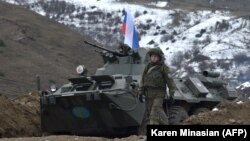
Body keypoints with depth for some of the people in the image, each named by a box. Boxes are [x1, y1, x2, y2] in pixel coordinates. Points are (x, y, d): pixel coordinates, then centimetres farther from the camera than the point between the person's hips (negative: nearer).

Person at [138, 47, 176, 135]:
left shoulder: (163, 68, -4)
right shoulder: (147, 67, 10)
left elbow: (170, 81, -4)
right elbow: (143, 81, 14)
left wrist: (171, 94, -8)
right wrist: (140, 93, 9)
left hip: (159, 94, -5)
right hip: (148, 94, 5)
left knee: (154, 114, -13)